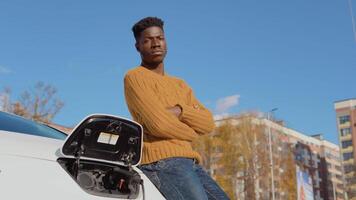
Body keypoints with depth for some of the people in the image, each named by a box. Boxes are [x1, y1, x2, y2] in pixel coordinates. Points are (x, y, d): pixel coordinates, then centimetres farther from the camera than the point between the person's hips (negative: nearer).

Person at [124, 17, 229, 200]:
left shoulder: (180, 85, 23)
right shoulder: (135, 77, 0)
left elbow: (208, 123, 10)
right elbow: (159, 123, -13)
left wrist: (180, 110, -8)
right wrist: (191, 133, 4)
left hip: (189, 163, 8)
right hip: (162, 161, -8)